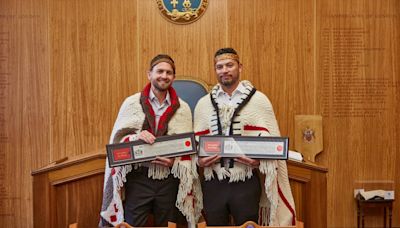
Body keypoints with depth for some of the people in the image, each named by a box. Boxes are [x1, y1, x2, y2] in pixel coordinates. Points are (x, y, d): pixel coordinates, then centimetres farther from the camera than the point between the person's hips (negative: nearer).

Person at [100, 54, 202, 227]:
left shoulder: (183, 108, 5)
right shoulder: (132, 103, 2)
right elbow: (117, 139, -1)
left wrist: (174, 161, -14)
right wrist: (136, 137, -21)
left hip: (169, 179, 2)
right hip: (138, 178, -1)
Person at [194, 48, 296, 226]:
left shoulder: (258, 99, 0)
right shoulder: (203, 103, 10)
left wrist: (259, 160, -20)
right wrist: (199, 160, -7)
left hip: (246, 183, -2)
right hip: (213, 183, 3)